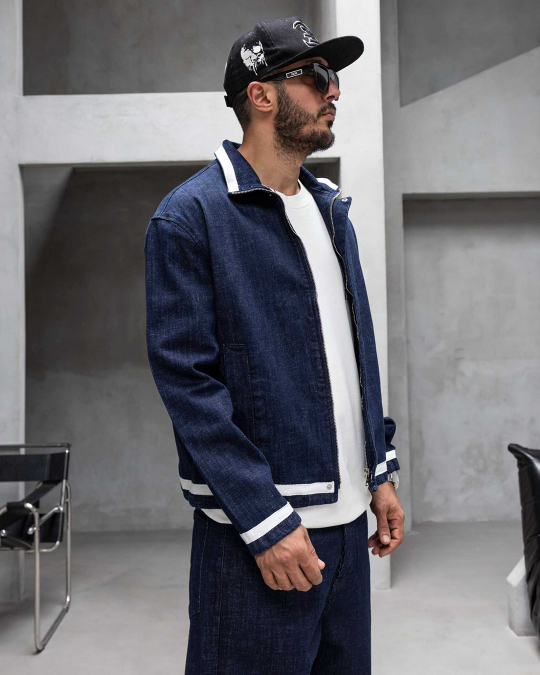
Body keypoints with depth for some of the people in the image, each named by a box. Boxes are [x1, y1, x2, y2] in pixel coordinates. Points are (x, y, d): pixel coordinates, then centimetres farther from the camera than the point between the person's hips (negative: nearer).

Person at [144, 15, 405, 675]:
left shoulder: (331, 210, 14)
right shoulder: (189, 216, -10)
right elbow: (185, 375, -15)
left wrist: (381, 473, 12)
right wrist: (266, 519, -18)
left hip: (346, 518, 7)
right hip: (258, 531, -7)